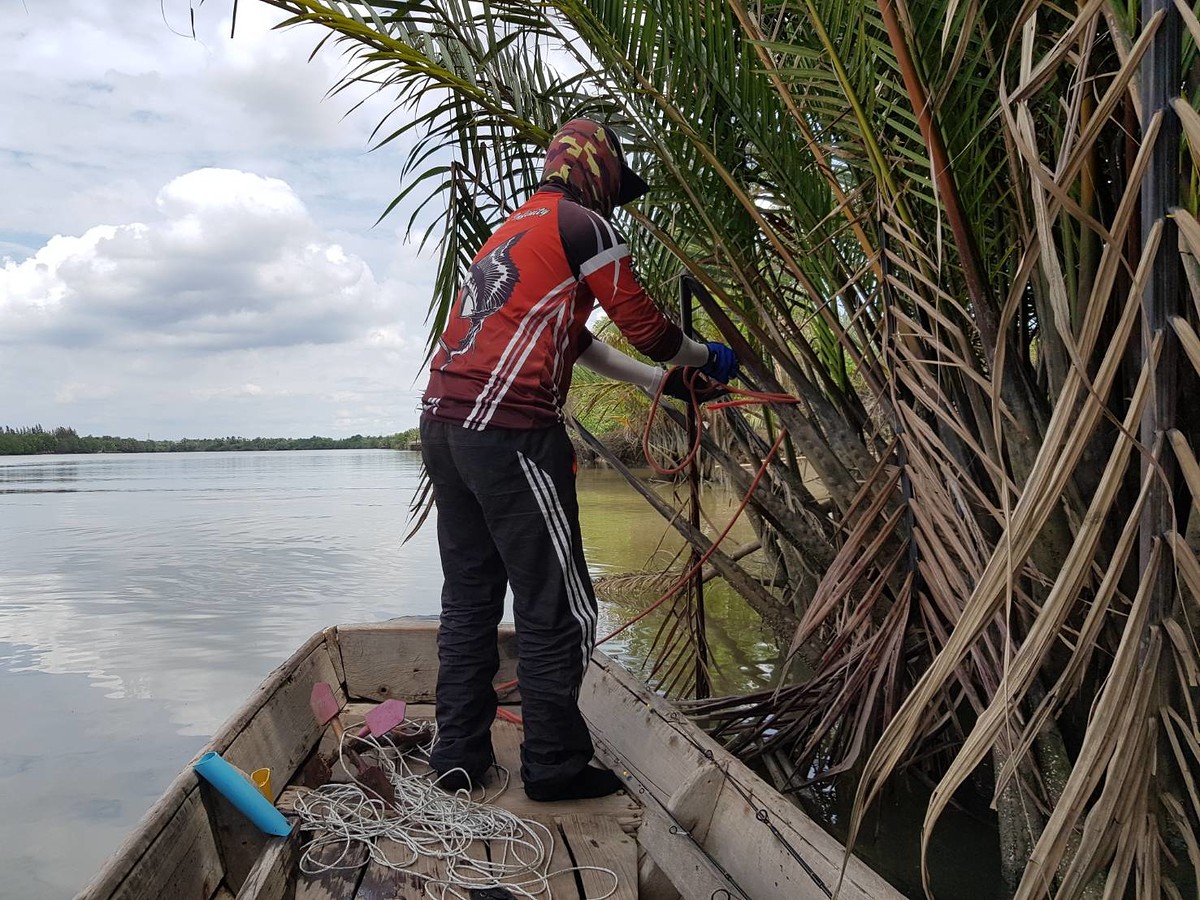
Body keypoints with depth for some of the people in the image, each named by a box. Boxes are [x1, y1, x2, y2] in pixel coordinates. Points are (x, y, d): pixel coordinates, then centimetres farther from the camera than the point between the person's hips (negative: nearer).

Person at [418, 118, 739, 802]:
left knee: (470, 598, 15)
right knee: (558, 610, 1)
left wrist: (660, 382, 32)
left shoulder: (511, 233, 28)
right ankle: (554, 766, 10)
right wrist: (705, 359, 21)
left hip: (443, 424, 9)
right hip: (508, 431, -9)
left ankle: (459, 758, 22)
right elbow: (643, 323, 1)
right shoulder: (583, 225, 0)